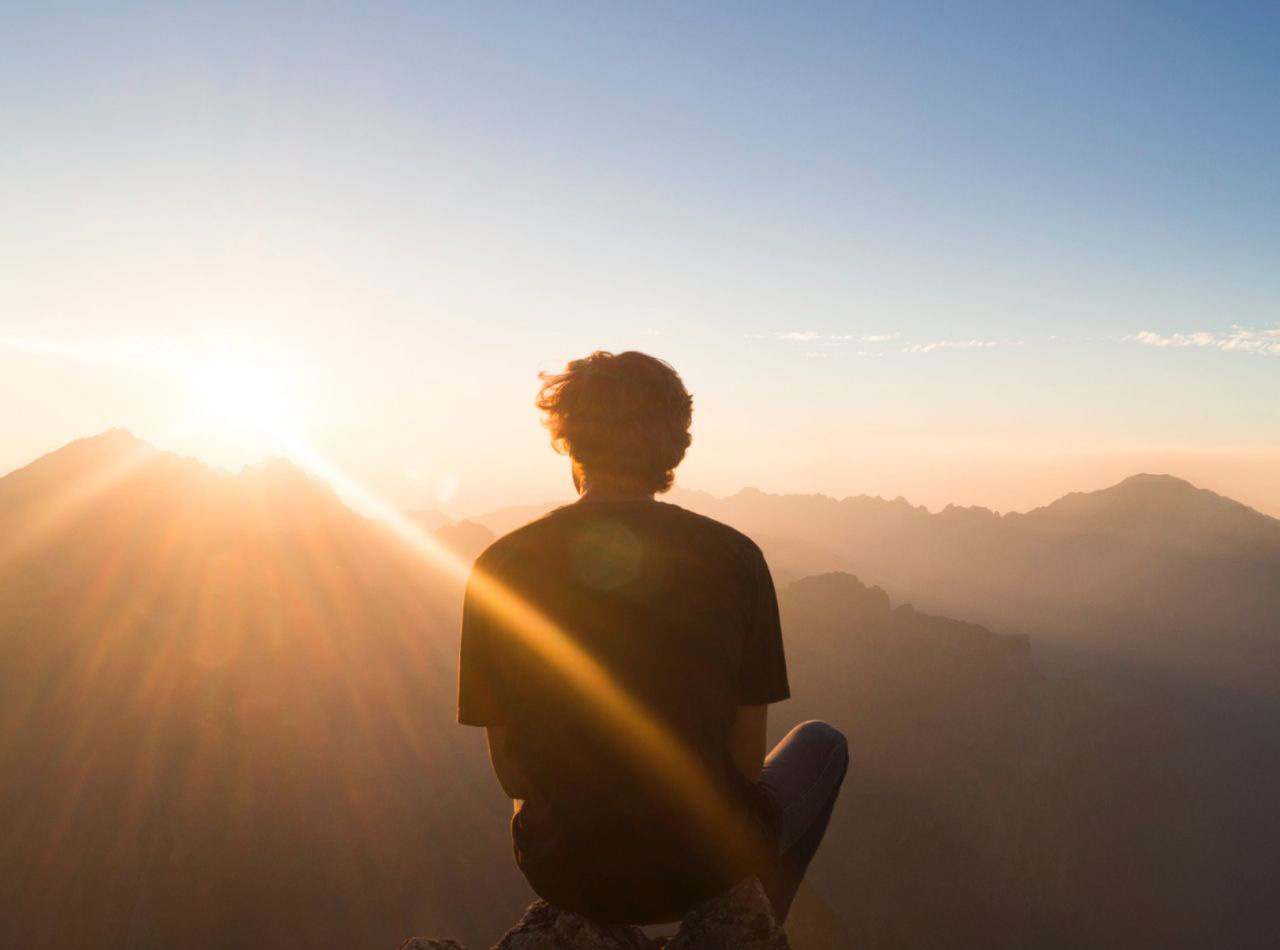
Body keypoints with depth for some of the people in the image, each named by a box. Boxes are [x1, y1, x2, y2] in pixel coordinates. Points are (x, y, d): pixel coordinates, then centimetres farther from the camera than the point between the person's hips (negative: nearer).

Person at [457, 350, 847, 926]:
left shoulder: (498, 567, -12)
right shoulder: (734, 557, -16)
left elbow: (510, 772, -4)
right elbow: (746, 761, -8)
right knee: (821, 744, 28)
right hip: (702, 866, -2)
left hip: (562, 873, 3)